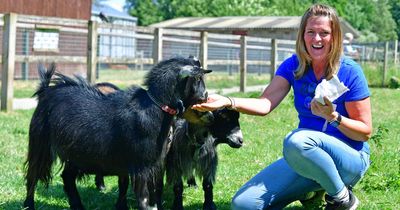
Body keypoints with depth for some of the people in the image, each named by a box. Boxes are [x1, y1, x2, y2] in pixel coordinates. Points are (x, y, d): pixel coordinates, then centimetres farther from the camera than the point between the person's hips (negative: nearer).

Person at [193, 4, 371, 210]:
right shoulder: (293, 66, -1)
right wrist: (228, 102, -34)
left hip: (350, 159, -4)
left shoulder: (349, 71, -12)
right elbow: (265, 104, -16)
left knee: (297, 140, -38)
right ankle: (313, 190, 8)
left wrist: (332, 116, -26)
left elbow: (366, 132, -8)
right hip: (304, 156, 5)